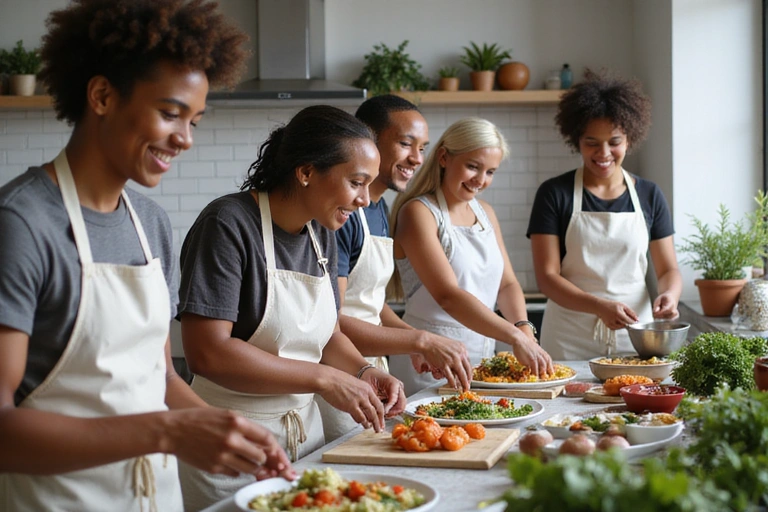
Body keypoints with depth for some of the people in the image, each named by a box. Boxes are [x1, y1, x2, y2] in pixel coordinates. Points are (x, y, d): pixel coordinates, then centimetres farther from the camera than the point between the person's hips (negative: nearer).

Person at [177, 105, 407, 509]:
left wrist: (362, 372, -5)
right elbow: (207, 352, -25)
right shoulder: (229, 225, -17)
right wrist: (325, 378, -23)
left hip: (305, 428, 7)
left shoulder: (322, 233, 6)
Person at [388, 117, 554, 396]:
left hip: (482, 353, 7)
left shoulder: (484, 212, 12)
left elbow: (507, 282, 9)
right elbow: (447, 295, -22)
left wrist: (524, 328, -12)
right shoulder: (418, 213, -12)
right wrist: (515, 337, -29)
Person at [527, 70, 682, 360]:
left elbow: (668, 269, 10)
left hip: (634, 335, 2)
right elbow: (547, 277, -7)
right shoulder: (554, 194, -1)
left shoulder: (649, 196, 8)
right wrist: (600, 306, -22)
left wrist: (669, 295, -14)